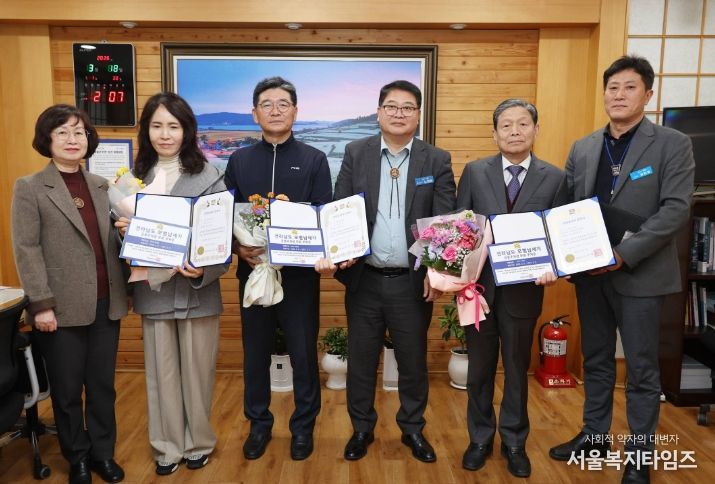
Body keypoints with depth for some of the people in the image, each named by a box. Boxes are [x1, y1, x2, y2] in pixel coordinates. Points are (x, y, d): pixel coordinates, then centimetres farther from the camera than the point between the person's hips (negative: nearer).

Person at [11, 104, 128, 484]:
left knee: (103, 385, 14)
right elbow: (26, 250, -8)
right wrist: (42, 304, -13)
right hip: (62, 309, -3)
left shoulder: (102, 186, 11)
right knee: (67, 390, 11)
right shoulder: (29, 188, -2)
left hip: (106, 304, 4)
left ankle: (103, 453, 31)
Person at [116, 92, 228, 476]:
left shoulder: (208, 177, -6)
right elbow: (130, 234, 14)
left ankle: (198, 442, 30)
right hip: (153, 290, 3)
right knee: (161, 372, 11)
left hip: (197, 290, -3)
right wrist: (123, 230, -9)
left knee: (197, 371, 10)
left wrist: (204, 271, -24)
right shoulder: (136, 177, 6)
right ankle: (168, 445, 29)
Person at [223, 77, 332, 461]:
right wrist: (240, 249, -15)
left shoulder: (314, 160, 1)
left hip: (300, 273, -2)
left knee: (304, 354, 8)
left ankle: (304, 427, 27)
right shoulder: (238, 161, 7)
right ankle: (259, 425, 32)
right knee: (255, 354, 13)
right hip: (252, 272, 2)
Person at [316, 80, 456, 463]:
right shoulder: (355, 154, 3)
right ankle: (362, 428, 34)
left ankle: (413, 429, 35)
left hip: (413, 281, 0)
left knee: (413, 360, 14)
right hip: (364, 279, 1)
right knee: (360, 359, 13)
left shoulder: (437, 160, 0)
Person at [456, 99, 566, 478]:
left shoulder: (554, 178, 1)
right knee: (479, 368, 14)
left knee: (517, 369, 15)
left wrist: (551, 268, -17)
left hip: (524, 289, 0)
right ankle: (480, 438, 33)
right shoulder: (474, 172, 0)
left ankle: (514, 442, 34)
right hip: (478, 285, 0)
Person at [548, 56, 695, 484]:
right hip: (589, 272, 5)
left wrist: (624, 254, -21)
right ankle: (594, 435, 33)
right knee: (596, 360, 16)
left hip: (640, 274, -4)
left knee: (642, 368, 7)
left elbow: (676, 209, -14)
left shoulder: (673, 144, -5)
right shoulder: (583, 148, 9)